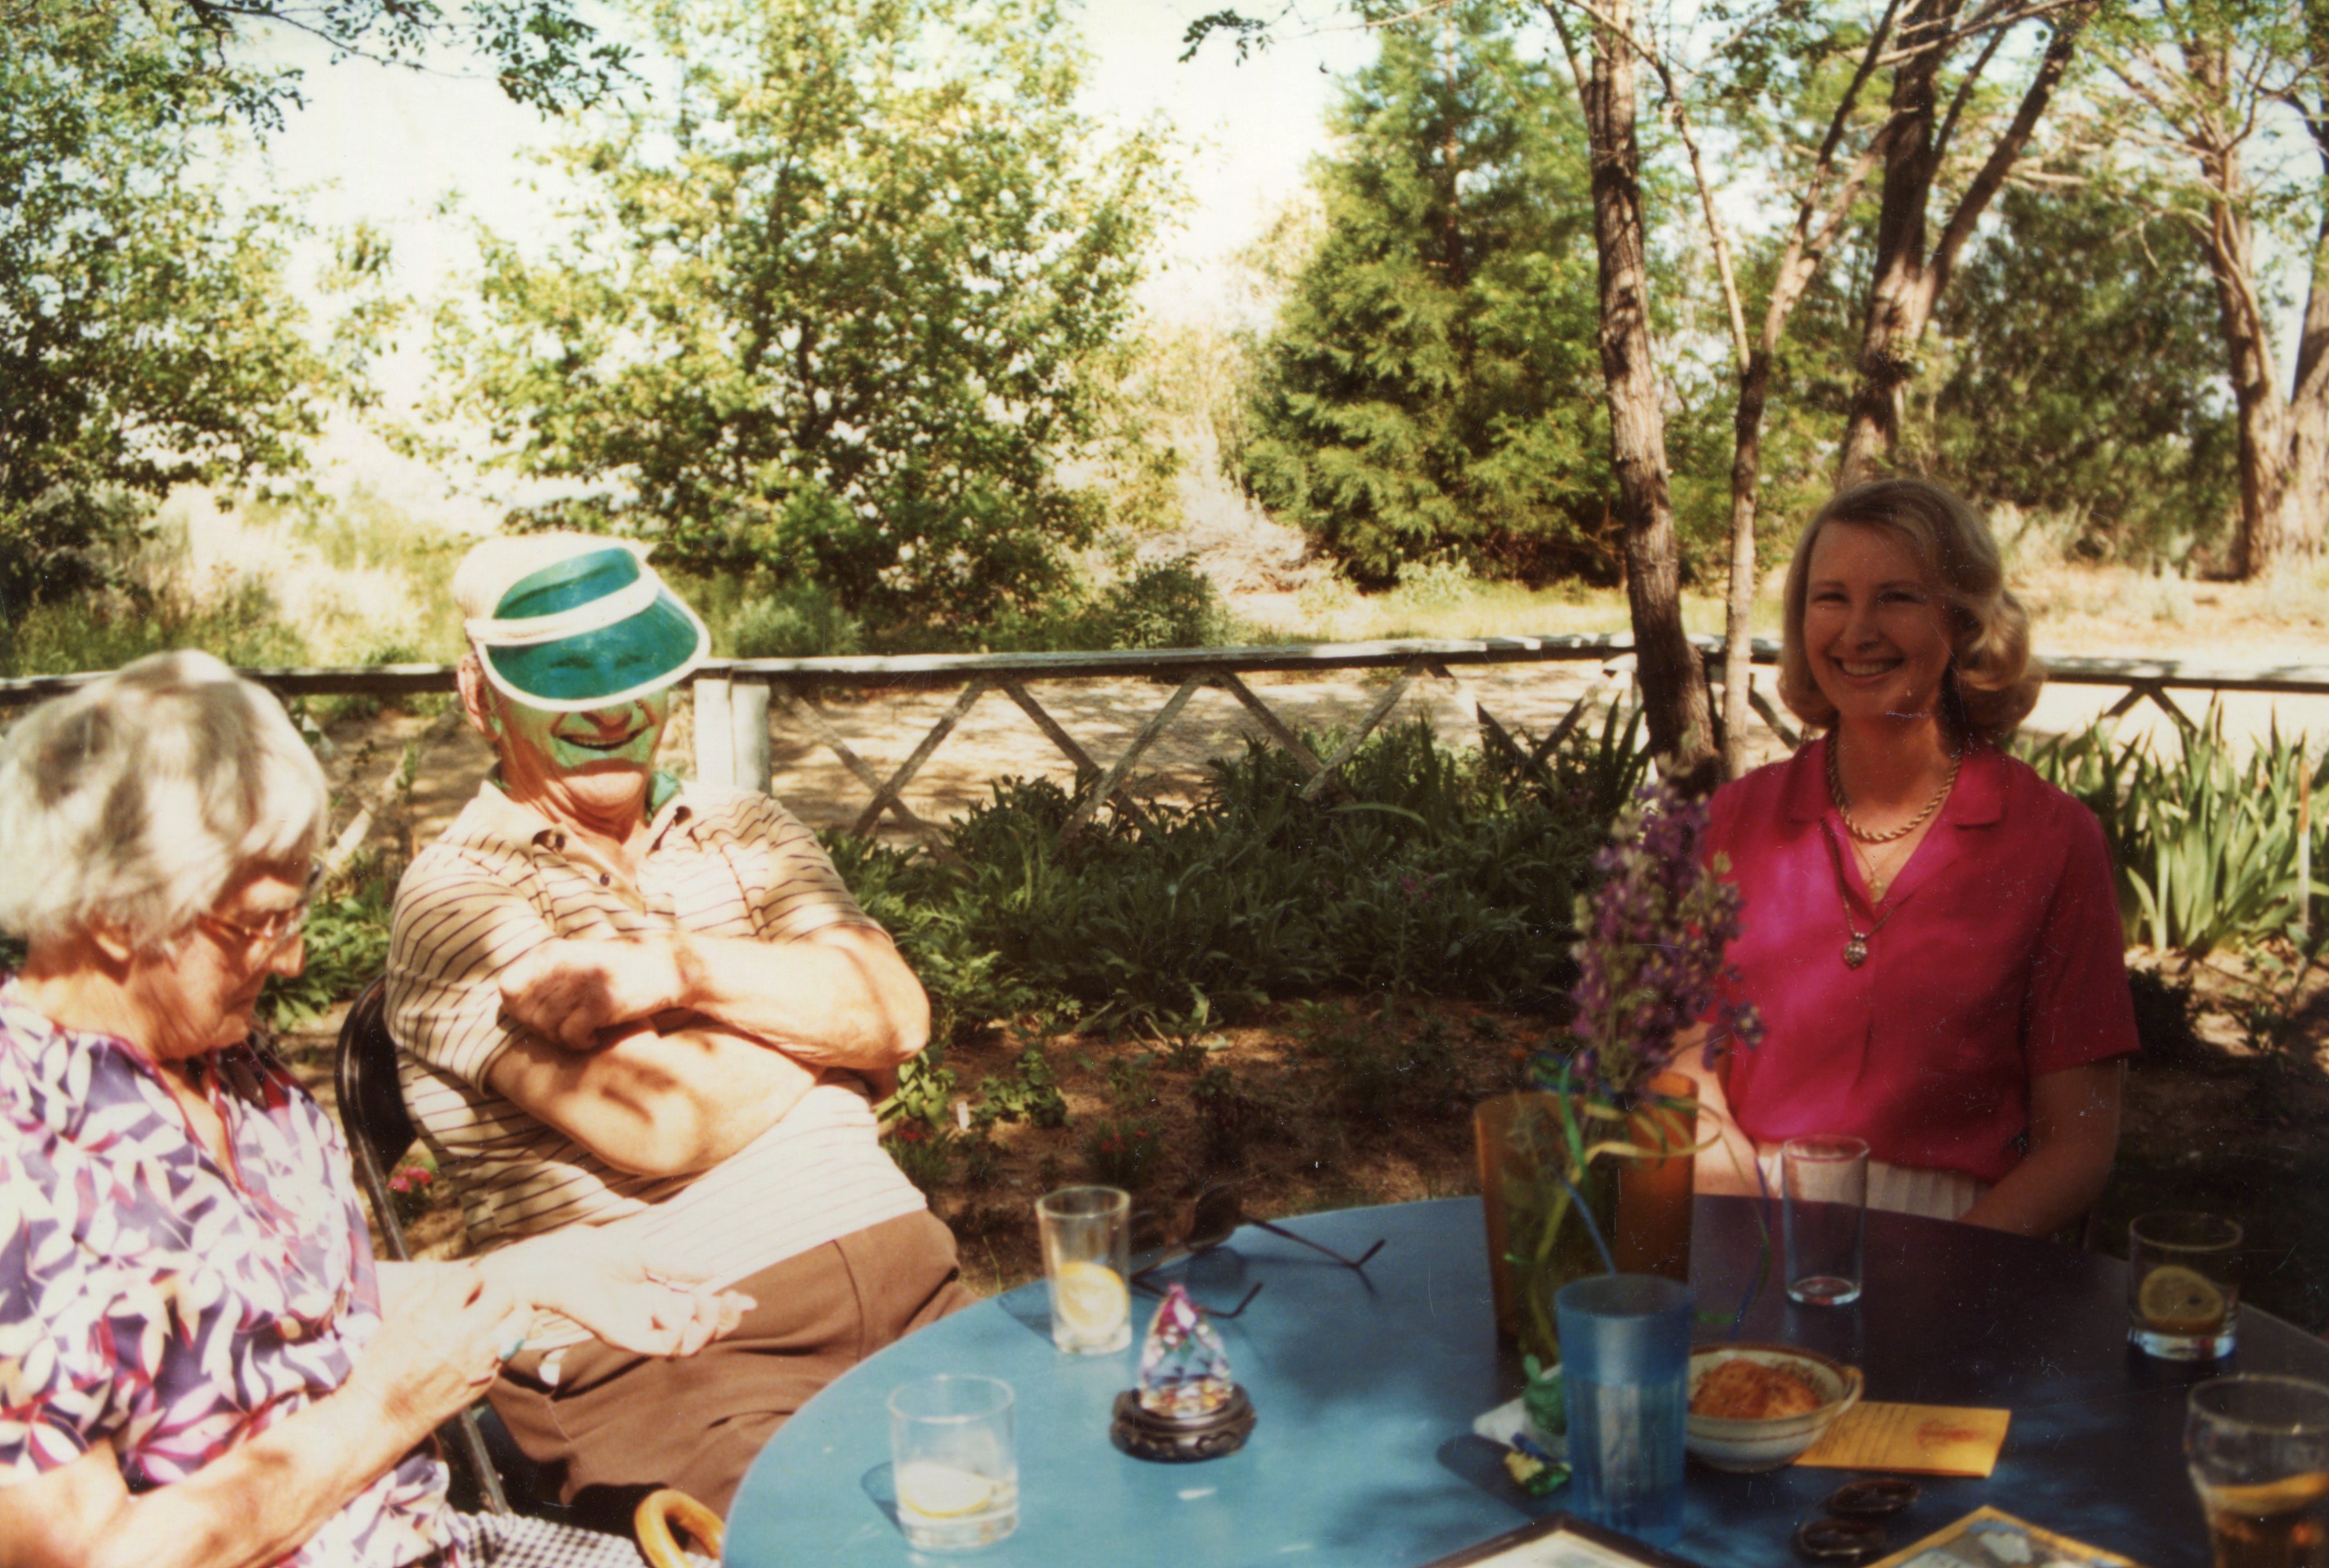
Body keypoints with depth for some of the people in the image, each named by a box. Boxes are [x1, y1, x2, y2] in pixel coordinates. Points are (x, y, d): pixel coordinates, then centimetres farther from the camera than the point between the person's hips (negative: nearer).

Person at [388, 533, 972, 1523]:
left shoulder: (743, 832, 18)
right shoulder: (456, 895, -1)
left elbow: (898, 1010, 1)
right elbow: (663, 1124, -13)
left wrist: (677, 971, -13)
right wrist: (826, 1010, 3)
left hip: (903, 1277, 5)